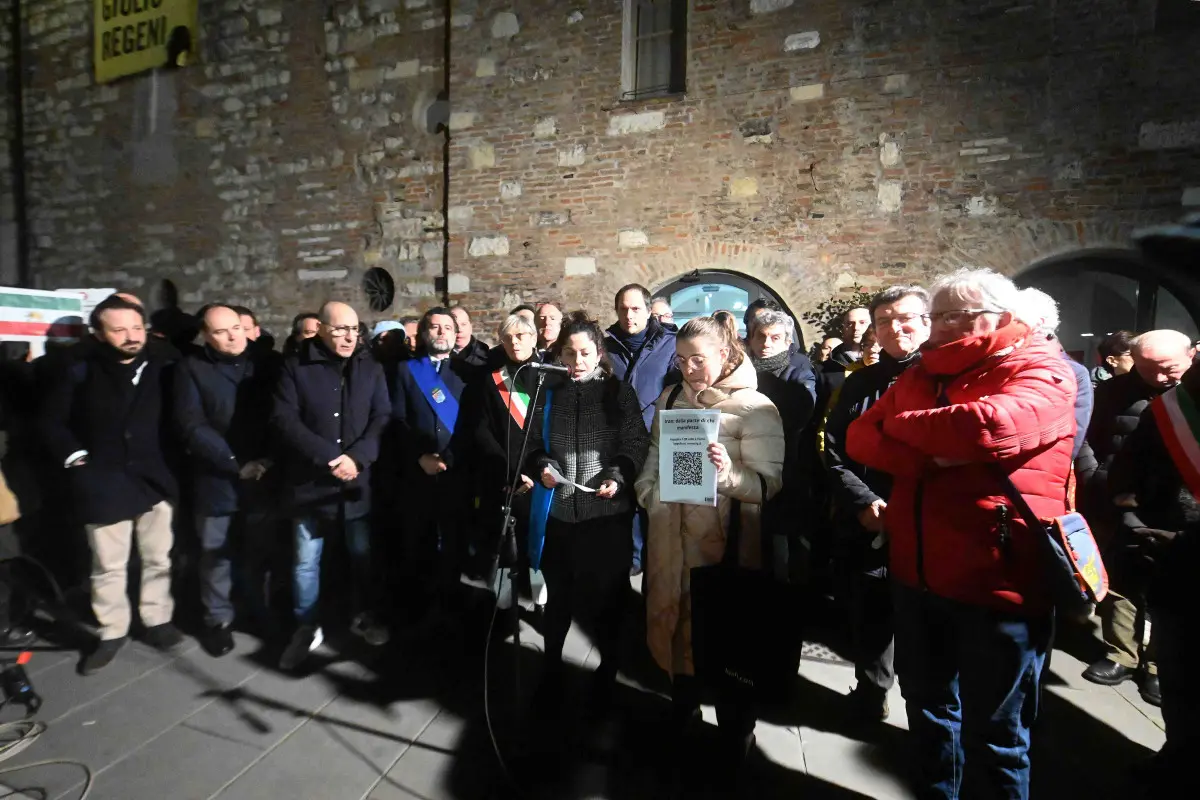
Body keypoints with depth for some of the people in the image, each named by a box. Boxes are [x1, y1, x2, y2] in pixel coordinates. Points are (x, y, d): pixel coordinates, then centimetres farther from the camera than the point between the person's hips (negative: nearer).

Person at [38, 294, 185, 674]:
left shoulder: (160, 369, -1)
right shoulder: (80, 372, -3)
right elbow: (51, 421, 5)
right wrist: (74, 456, -6)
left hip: (155, 480, 1)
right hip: (104, 484, -1)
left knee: (158, 558, 11)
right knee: (108, 565, 10)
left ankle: (157, 621, 27)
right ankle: (112, 633, 26)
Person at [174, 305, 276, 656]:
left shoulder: (264, 362, 5)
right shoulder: (193, 368, -2)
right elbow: (193, 426, -10)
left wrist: (271, 459, -10)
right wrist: (236, 464, -16)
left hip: (264, 476, 2)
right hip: (217, 480, -1)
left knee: (262, 552, 12)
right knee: (216, 554, 11)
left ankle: (265, 612, 28)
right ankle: (218, 619, 28)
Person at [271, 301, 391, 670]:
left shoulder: (371, 368, 2)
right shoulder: (295, 367, -3)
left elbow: (383, 418, -3)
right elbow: (283, 420, -11)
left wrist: (357, 458, -17)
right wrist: (328, 457, -18)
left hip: (358, 479, 2)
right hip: (310, 481, -1)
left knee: (362, 553, 14)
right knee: (306, 560, 9)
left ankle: (364, 616, 33)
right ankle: (306, 628, 28)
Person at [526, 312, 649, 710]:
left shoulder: (620, 393, -1)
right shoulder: (548, 392, 5)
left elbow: (636, 445, -3)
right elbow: (532, 444, 9)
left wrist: (618, 476, -18)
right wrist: (542, 466, -10)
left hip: (608, 512, -1)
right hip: (558, 510, 2)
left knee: (608, 595, 12)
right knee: (558, 595, 15)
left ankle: (608, 669, 36)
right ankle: (552, 667, 37)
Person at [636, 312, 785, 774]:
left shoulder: (754, 407, -9)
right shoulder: (671, 399, 9)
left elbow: (769, 482, -13)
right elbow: (654, 455, 17)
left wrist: (729, 474, -31)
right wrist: (650, 496, 2)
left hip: (723, 540, -5)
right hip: (671, 536, 5)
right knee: (675, 618, 17)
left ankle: (734, 730, 33)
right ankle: (683, 706, 43)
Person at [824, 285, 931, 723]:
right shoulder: (858, 384, 8)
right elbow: (834, 453, 3)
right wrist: (865, 502, -10)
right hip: (866, 529, 3)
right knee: (869, 618, 14)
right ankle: (870, 692, 37)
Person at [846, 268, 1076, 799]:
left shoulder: (1041, 370, -8)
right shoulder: (921, 374, 9)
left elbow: (993, 426, -30)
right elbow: (859, 437, 0)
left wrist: (900, 424, -13)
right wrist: (930, 454, -19)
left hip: (997, 580, -6)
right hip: (918, 574, 6)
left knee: (992, 734, 13)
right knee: (927, 707, 24)